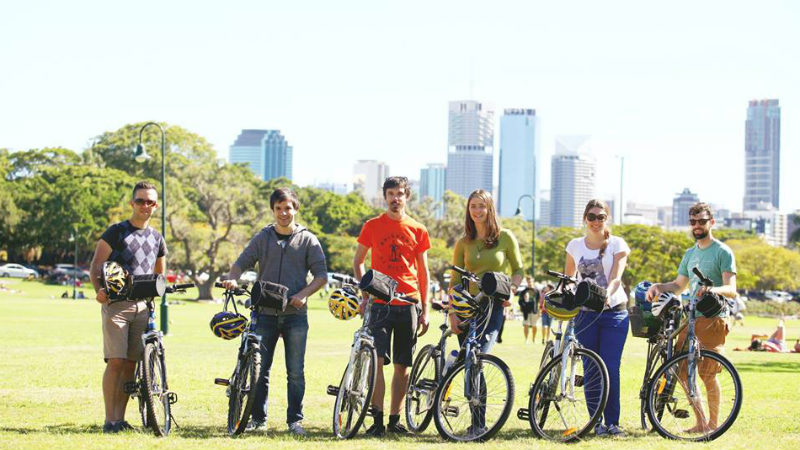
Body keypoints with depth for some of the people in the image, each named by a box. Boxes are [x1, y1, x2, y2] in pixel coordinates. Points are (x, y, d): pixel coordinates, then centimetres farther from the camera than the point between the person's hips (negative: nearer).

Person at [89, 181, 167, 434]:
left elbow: (159, 275, 27)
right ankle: (110, 420, -10)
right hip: (116, 304, -5)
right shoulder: (116, 232, 1)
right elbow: (95, 267, -3)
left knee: (131, 364, 3)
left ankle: (121, 418, 8)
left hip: (142, 306, 5)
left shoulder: (157, 239, 16)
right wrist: (99, 290, -20)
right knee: (115, 361, -12)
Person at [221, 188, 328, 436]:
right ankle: (258, 418, 10)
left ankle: (295, 420, 8)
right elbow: (242, 262, 5)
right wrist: (232, 278, -17)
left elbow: (321, 275, 2)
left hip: (295, 314, -1)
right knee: (259, 369, 2)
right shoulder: (263, 237, 9)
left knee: (296, 372, 0)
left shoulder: (307, 240, 4)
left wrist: (303, 294, -15)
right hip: (266, 313, 1)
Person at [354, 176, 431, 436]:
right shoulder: (372, 226, 6)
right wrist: (365, 293, 2)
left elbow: (423, 271, 12)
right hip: (380, 304, -2)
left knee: (402, 365, 4)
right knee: (377, 359, -13)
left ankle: (394, 419, 13)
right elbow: (357, 261, 14)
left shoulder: (417, 230, 8)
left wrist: (425, 309, 8)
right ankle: (377, 419, -12)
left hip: (408, 304, 2)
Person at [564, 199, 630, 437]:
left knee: (611, 368, -7)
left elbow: (616, 277, -12)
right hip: (586, 314, 2)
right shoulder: (575, 246, 9)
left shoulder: (617, 244, 1)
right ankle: (596, 421, 9)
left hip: (614, 311, -2)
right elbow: (567, 279, 16)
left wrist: (607, 293, -31)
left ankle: (612, 421, 1)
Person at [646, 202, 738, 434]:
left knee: (707, 373, -9)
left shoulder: (723, 252, -3)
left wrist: (712, 289, -33)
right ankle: (700, 421, 12)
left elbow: (731, 290, -12)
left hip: (713, 319, -7)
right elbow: (679, 286, 27)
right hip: (690, 318, 7)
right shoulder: (690, 254, 20)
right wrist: (658, 286, 7)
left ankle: (713, 423, 4)